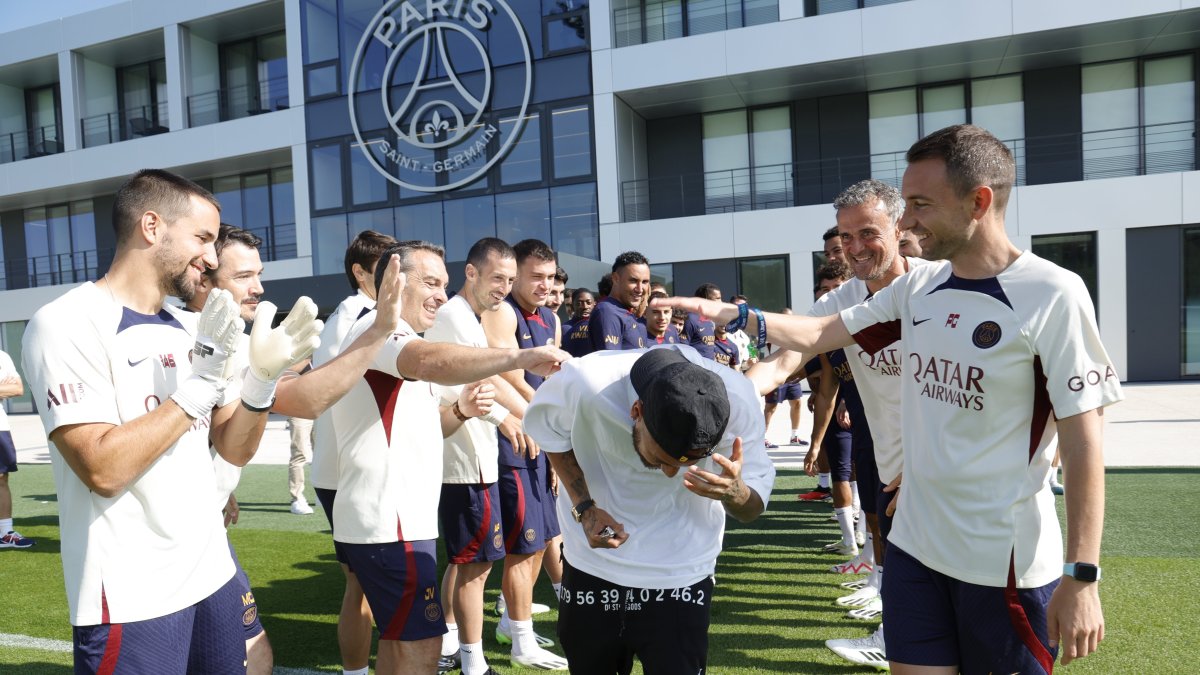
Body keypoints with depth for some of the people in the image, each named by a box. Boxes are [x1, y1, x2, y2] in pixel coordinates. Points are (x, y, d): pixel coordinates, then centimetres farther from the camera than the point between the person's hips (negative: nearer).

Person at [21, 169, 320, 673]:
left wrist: (263, 375, -10)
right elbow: (104, 469, -22)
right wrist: (200, 383, -19)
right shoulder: (68, 324, -13)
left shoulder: (188, 329, 8)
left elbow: (234, 451, 5)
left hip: (211, 573, 7)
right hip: (131, 600, -7)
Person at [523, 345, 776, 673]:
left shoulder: (737, 401, -26)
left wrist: (735, 492, -38)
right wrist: (584, 507, -17)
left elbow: (753, 509, -14)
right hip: (590, 568, 1)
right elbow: (550, 431, -5)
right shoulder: (585, 385, -29)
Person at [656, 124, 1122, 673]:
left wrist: (1082, 577, -14)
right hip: (914, 542, 5)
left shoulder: (1052, 296, -16)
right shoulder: (917, 286, 2)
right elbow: (821, 334, 9)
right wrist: (727, 312, 1)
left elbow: (1083, 441, -15)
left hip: (1008, 558, -5)